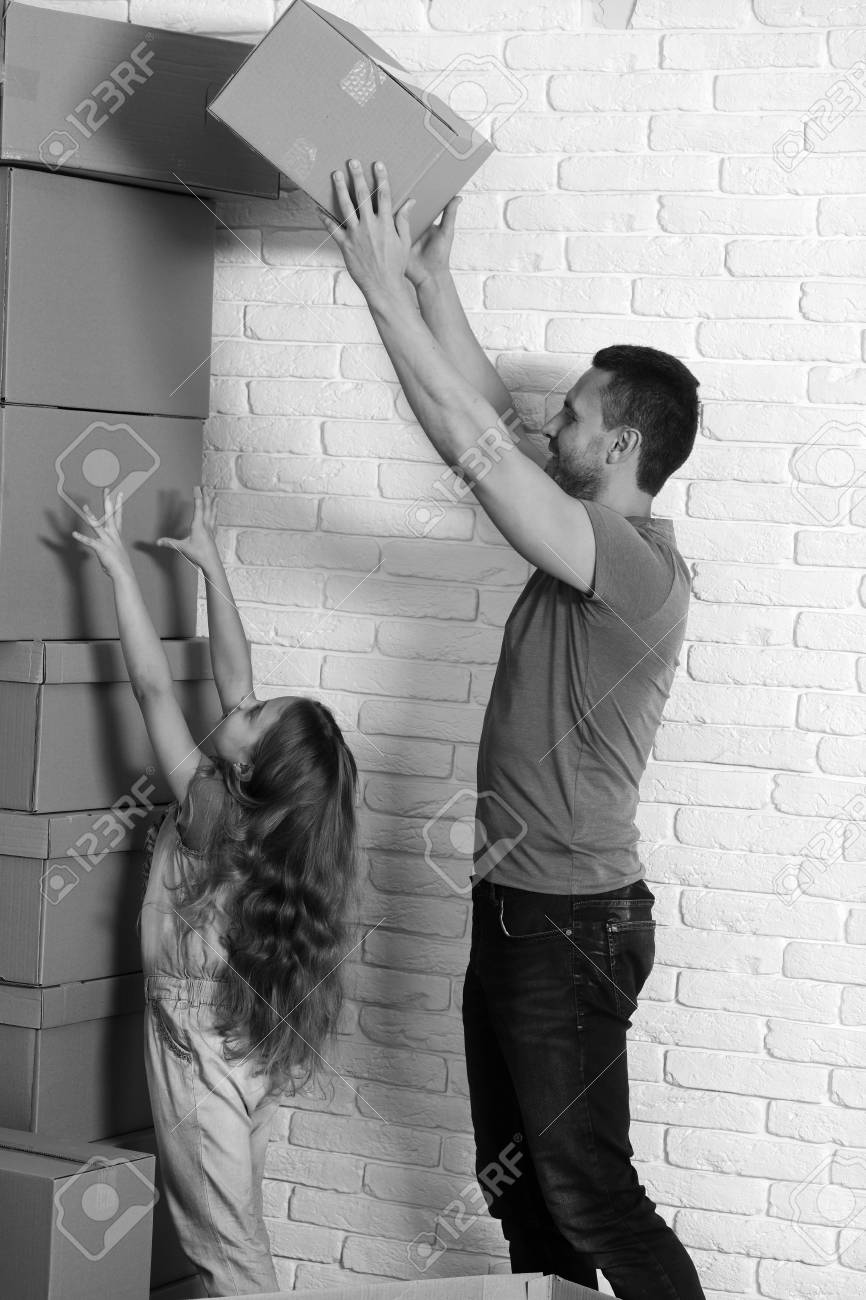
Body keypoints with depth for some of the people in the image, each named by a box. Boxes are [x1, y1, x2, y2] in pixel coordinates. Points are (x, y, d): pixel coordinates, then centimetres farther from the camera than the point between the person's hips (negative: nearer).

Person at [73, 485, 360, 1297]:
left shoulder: (210, 815, -20)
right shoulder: (268, 821, -3)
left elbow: (154, 688, -18)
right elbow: (233, 676, 4)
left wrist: (119, 566, -15)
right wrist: (210, 566, 9)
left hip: (200, 1055, -7)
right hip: (252, 1052, 7)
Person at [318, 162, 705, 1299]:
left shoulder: (637, 566, -20)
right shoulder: (596, 542, 7)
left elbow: (470, 440, -25)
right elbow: (493, 423, 15)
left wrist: (385, 286, -21)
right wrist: (432, 282, 14)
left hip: (572, 925, -10)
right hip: (518, 907, 10)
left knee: (589, 1196, -4)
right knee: (518, 1183, 17)